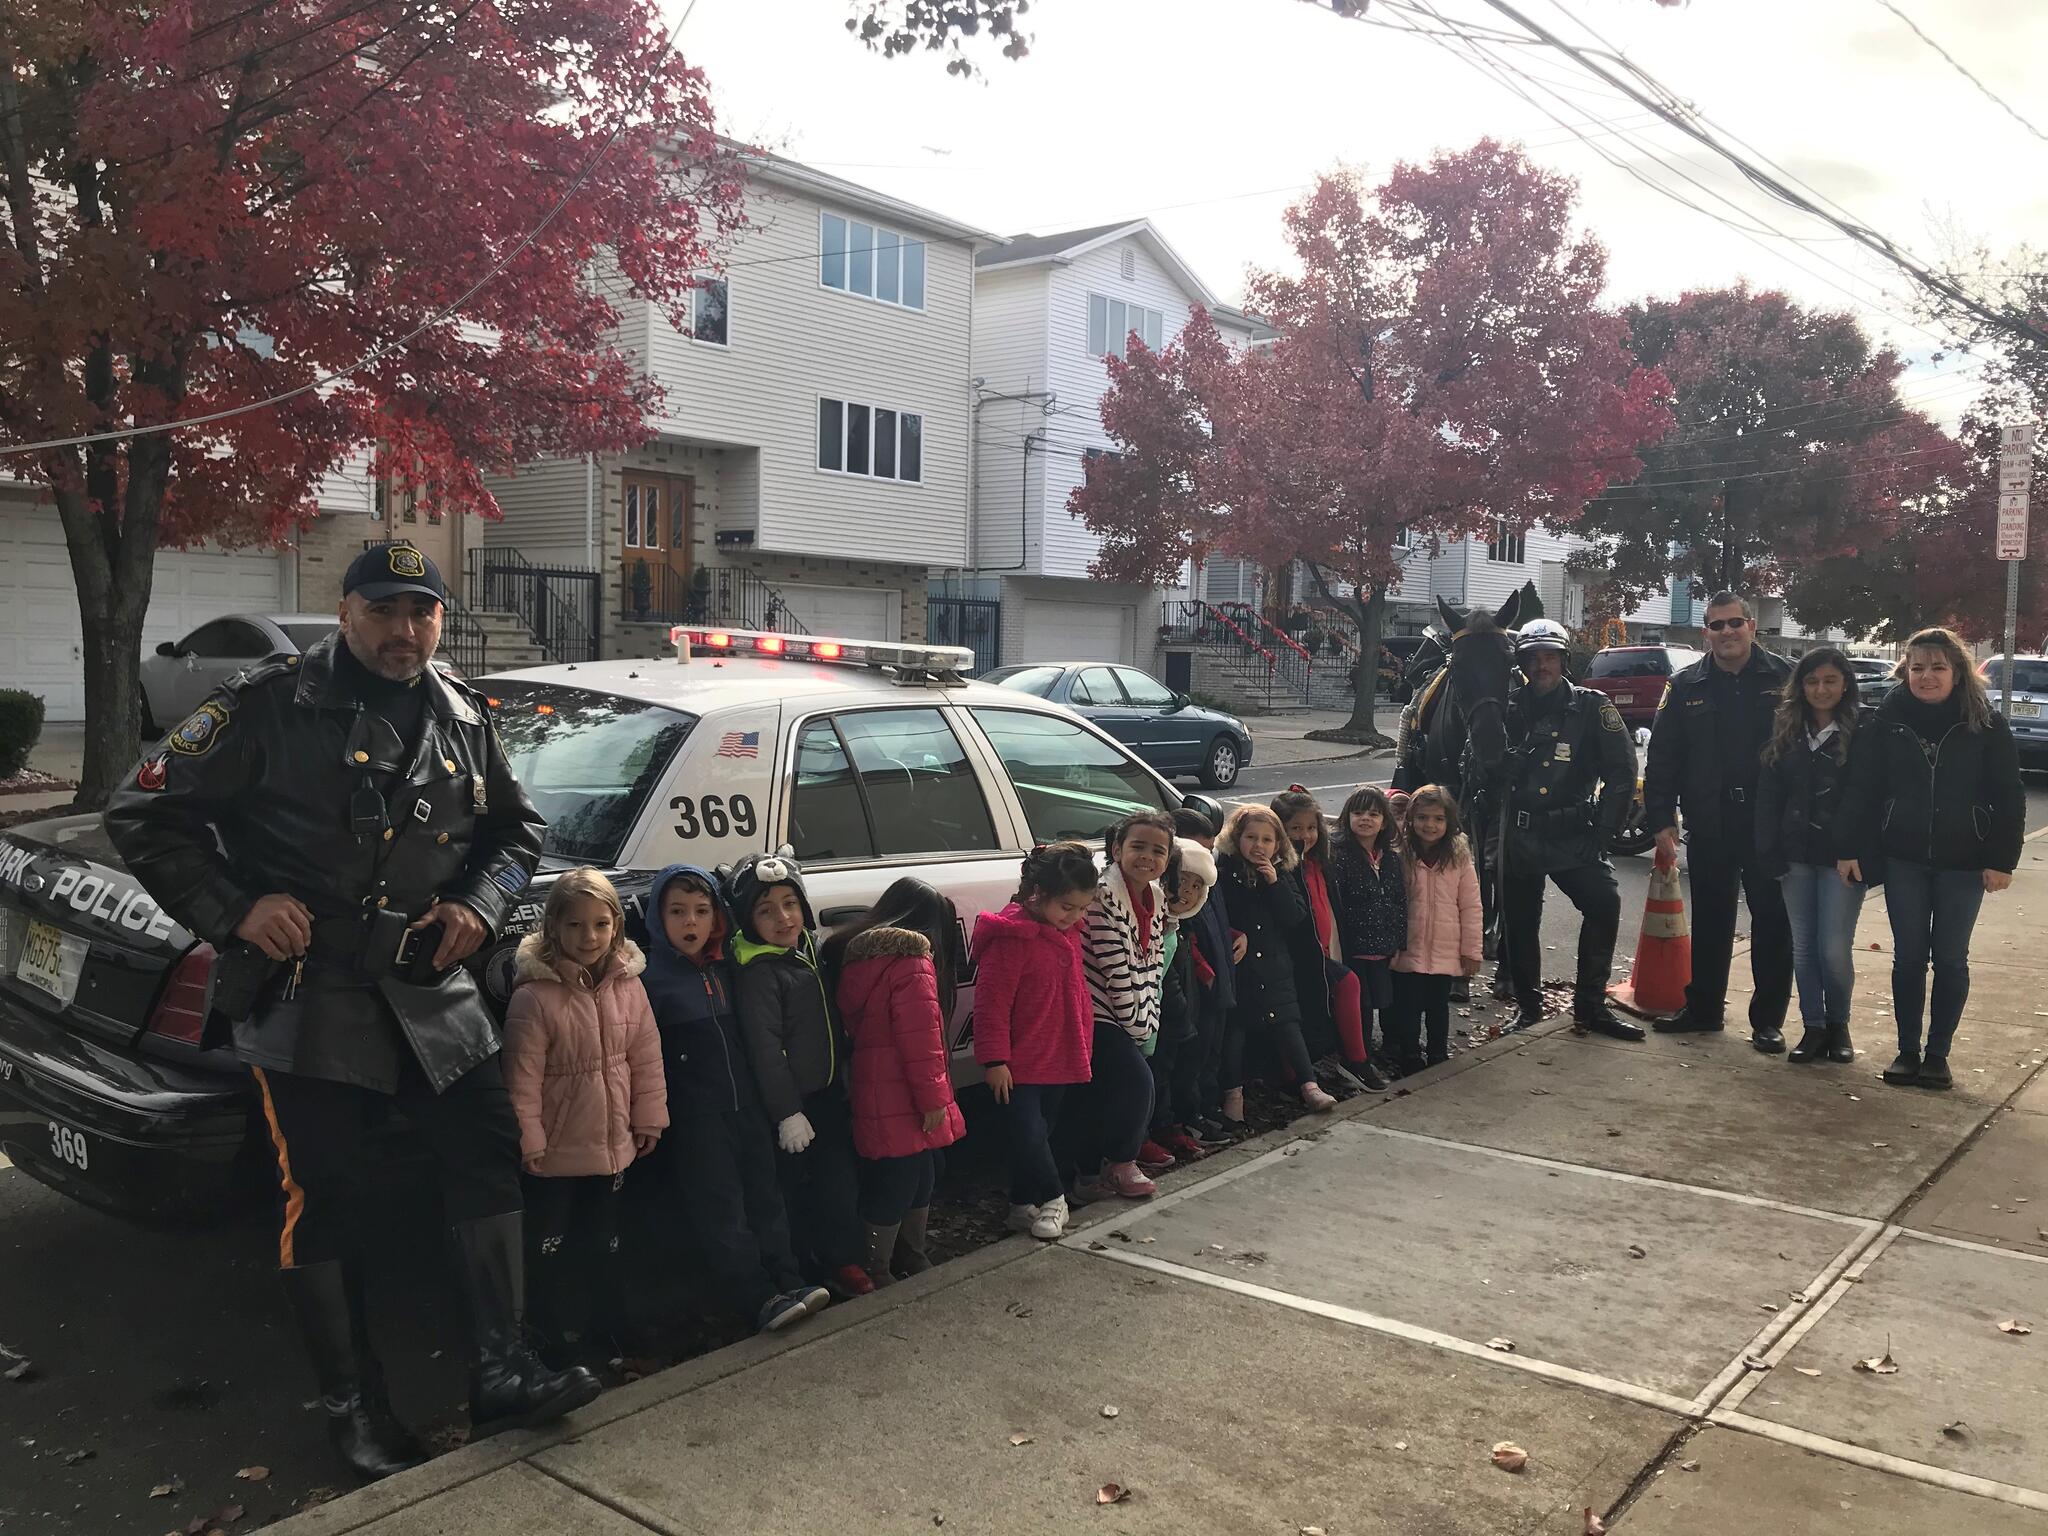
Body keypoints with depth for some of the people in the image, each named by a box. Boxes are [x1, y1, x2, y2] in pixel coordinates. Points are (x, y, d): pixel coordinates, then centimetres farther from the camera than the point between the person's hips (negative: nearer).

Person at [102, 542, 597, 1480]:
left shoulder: (462, 717, 8)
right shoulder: (273, 703, -7)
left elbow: (517, 828, 20)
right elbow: (145, 814, -5)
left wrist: (479, 904, 2)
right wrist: (234, 910, -14)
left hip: (428, 989, 5)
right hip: (305, 992, -5)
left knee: (487, 1157, 1)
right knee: (323, 1198, 0)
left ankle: (502, 1375, 10)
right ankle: (353, 1407, 15)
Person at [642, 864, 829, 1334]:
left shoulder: (726, 968, 8)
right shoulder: (650, 978, -9)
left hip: (746, 1102, 6)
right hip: (694, 1116, -6)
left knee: (765, 1194, 8)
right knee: (720, 1208, -4)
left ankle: (787, 1281, 13)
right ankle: (759, 1299, -2)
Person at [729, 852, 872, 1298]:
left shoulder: (810, 951, 6)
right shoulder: (758, 973, -20)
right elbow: (765, 1048, -22)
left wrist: (845, 1082, 19)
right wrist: (787, 1112, -21)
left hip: (829, 1093, 8)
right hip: (791, 1100, -7)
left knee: (841, 1178, 13)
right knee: (795, 1187, 6)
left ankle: (843, 1260, 26)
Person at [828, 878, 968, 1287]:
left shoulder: (855, 957, 11)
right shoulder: (913, 961, -14)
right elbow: (920, 1038, -19)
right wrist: (933, 1097, -13)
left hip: (872, 1094, 9)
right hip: (902, 1100, -9)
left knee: (918, 1176, 20)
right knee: (896, 1184, 1)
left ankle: (911, 1258, 31)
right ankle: (877, 1271, 8)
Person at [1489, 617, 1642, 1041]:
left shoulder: (1591, 706, -1)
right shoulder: (1510, 709, 6)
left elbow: (1622, 770, -1)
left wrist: (1603, 828, -6)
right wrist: (1496, 804, 5)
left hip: (1572, 834, -2)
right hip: (1519, 835, 2)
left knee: (1604, 903, -17)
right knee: (1520, 920, 6)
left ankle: (1591, 1006, -5)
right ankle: (1528, 1004, 24)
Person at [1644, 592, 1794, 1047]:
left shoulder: (1783, 679, -2)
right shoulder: (1687, 686, 5)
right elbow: (1662, 757, 5)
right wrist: (1661, 818, -1)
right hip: (1709, 824, 2)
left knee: (1772, 921, 5)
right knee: (1710, 919, 13)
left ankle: (1768, 1018, 14)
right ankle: (1703, 1007, 24)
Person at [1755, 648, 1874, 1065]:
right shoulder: (1786, 734, 7)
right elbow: (1769, 797, 5)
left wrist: (1868, 859, -14)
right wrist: (1770, 854, -2)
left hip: (1842, 857, -4)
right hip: (1797, 855, 4)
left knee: (1834, 949, -4)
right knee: (1803, 946, 9)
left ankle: (1838, 1024, 19)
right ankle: (1813, 1027, 19)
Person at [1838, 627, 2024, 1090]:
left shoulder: (1986, 725, -5)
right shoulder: (1889, 720, -2)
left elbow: (2009, 797, -3)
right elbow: (1862, 787, -1)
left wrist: (2001, 860, -8)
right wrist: (1852, 848, -6)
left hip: (1963, 862, -1)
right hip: (1903, 860, 1)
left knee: (1950, 959, 6)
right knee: (1908, 957, 6)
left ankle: (1937, 1054, 16)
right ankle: (1907, 1051, 16)